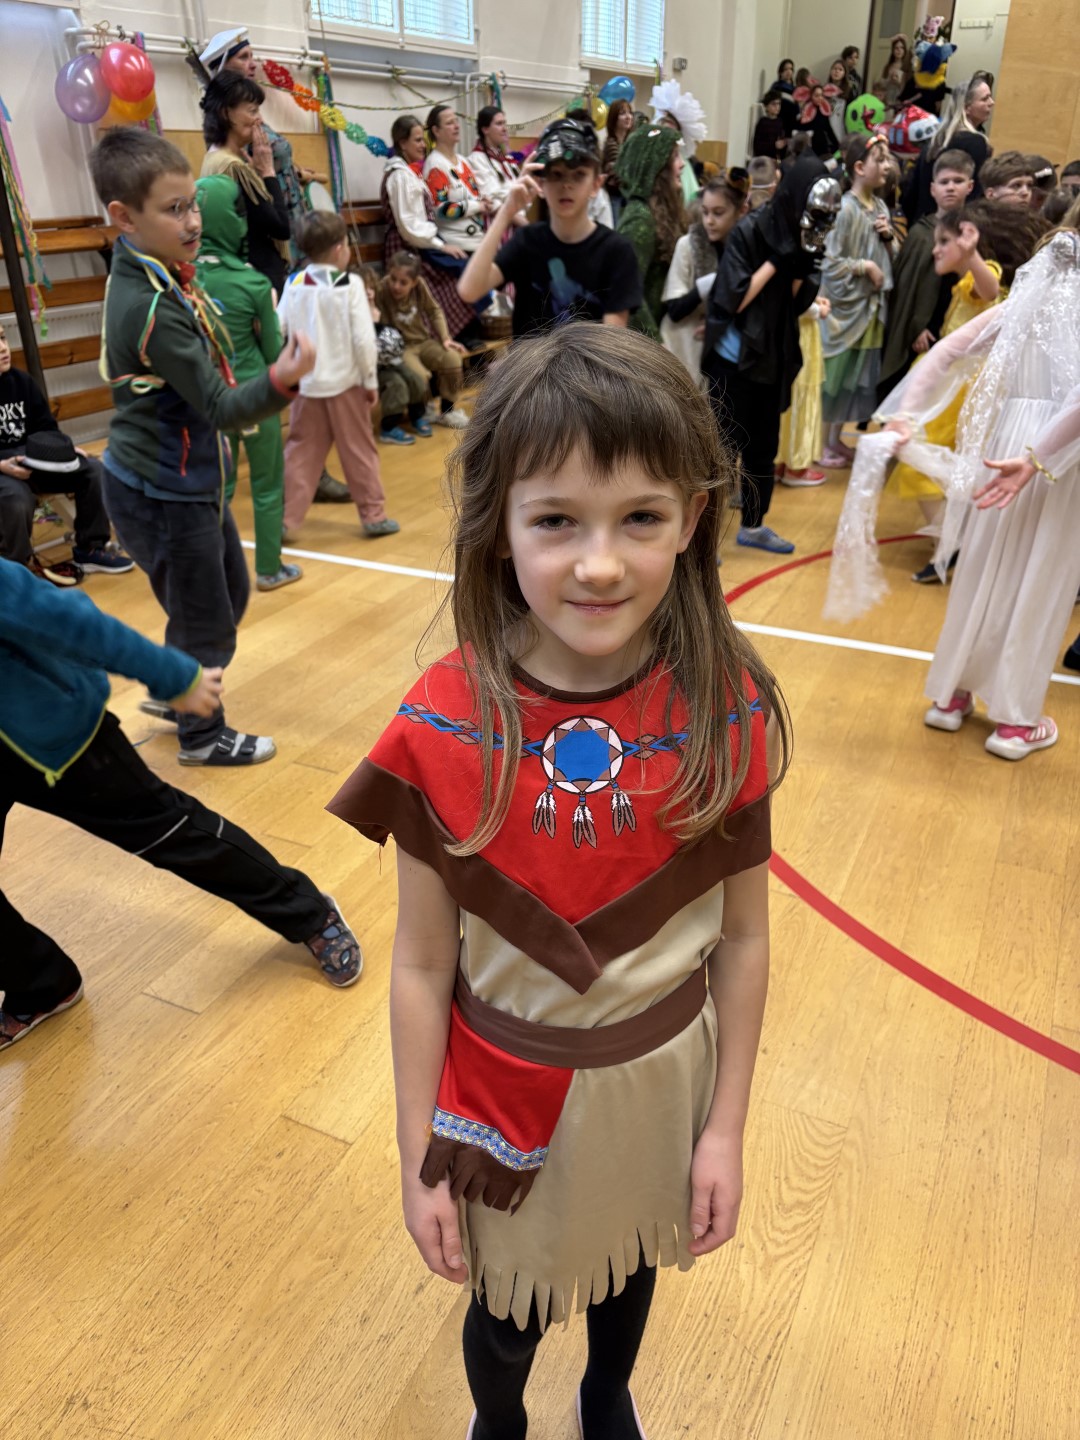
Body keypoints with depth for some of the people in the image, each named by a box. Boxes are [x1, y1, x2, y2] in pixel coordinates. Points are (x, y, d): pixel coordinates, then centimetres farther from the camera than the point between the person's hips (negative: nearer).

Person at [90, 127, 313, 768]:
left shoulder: (153, 269, 2)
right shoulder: (153, 308, -28)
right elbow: (221, 409, -29)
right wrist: (281, 380, -42)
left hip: (189, 480, 10)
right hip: (162, 496, -10)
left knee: (230, 594, 24)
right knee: (205, 623, 7)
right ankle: (202, 735, 29)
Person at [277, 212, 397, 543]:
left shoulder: (293, 284, 2)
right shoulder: (350, 284, -9)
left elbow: (277, 330, 2)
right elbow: (363, 339, -13)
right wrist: (371, 380, -3)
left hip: (306, 384, 3)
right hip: (345, 382, -3)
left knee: (300, 453, 9)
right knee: (359, 451, 8)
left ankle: (286, 520, 7)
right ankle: (374, 515, 15)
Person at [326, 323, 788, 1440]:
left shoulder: (729, 716, -19)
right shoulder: (443, 729, -23)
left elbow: (742, 938, -8)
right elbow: (421, 965, -13)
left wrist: (725, 1129, -2)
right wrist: (419, 1161, -5)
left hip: (664, 1083, 2)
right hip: (508, 1096, -1)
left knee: (629, 1272, 29)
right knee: (510, 1310, 23)